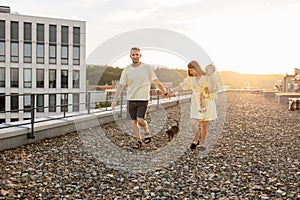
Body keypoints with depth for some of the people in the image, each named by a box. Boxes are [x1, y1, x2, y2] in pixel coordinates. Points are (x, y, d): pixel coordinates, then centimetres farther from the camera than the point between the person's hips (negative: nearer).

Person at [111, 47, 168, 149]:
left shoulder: (147, 68, -3)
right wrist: (115, 100, -7)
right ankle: (138, 140, 22)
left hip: (143, 99, -3)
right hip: (131, 99, 3)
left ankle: (146, 131, 18)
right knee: (133, 121, 6)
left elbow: (156, 82, 4)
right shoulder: (126, 70, 1)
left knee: (140, 120, -14)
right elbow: (121, 85, -1)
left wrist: (165, 92, 9)